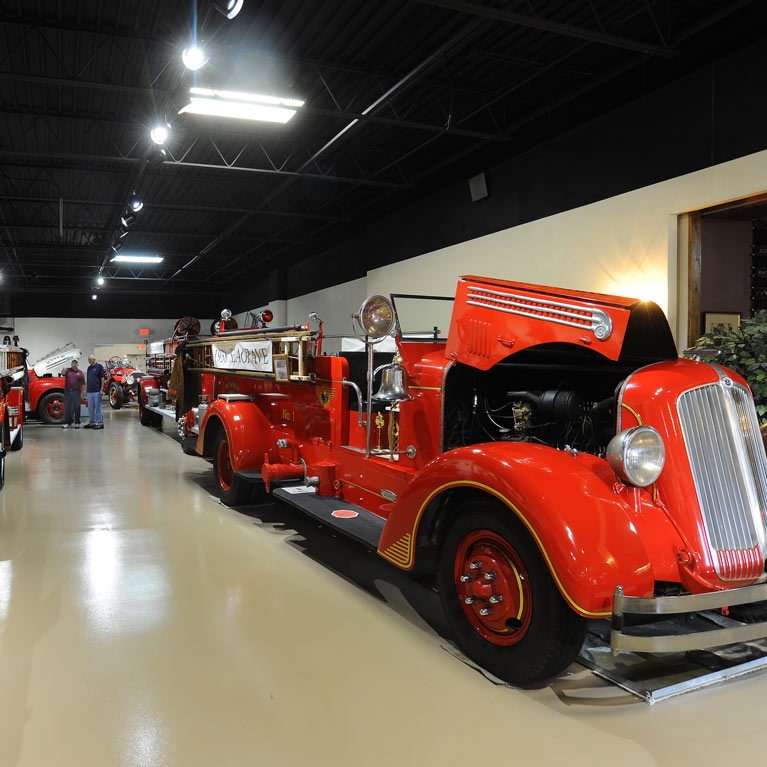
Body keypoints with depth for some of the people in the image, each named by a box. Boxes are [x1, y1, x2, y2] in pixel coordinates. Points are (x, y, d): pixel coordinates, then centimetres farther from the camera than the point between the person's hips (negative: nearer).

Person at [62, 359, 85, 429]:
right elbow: (63, 373, -15)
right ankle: (67, 423, 11)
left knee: (77, 407, 1)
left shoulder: (80, 372, 5)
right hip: (67, 391, 1)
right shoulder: (68, 370, 7)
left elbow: (83, 384, 5)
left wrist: (82, 393, -1)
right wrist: (63, 372, -39)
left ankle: (77, 423, 10)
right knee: (67, 407, 4)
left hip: (76, 391, -1)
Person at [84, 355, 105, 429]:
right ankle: (91, 423, 17)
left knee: (98, 408, -5)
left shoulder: (99, 366, -3)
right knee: (90, 408, 10)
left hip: (97, 391, -7)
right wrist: (86, 389, 15)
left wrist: (101, 389, -13)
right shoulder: (89, 368, 16)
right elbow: (87, 379, 20)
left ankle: (100, 423, -2)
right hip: (89, 391, 7)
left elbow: (102, 378, -7)